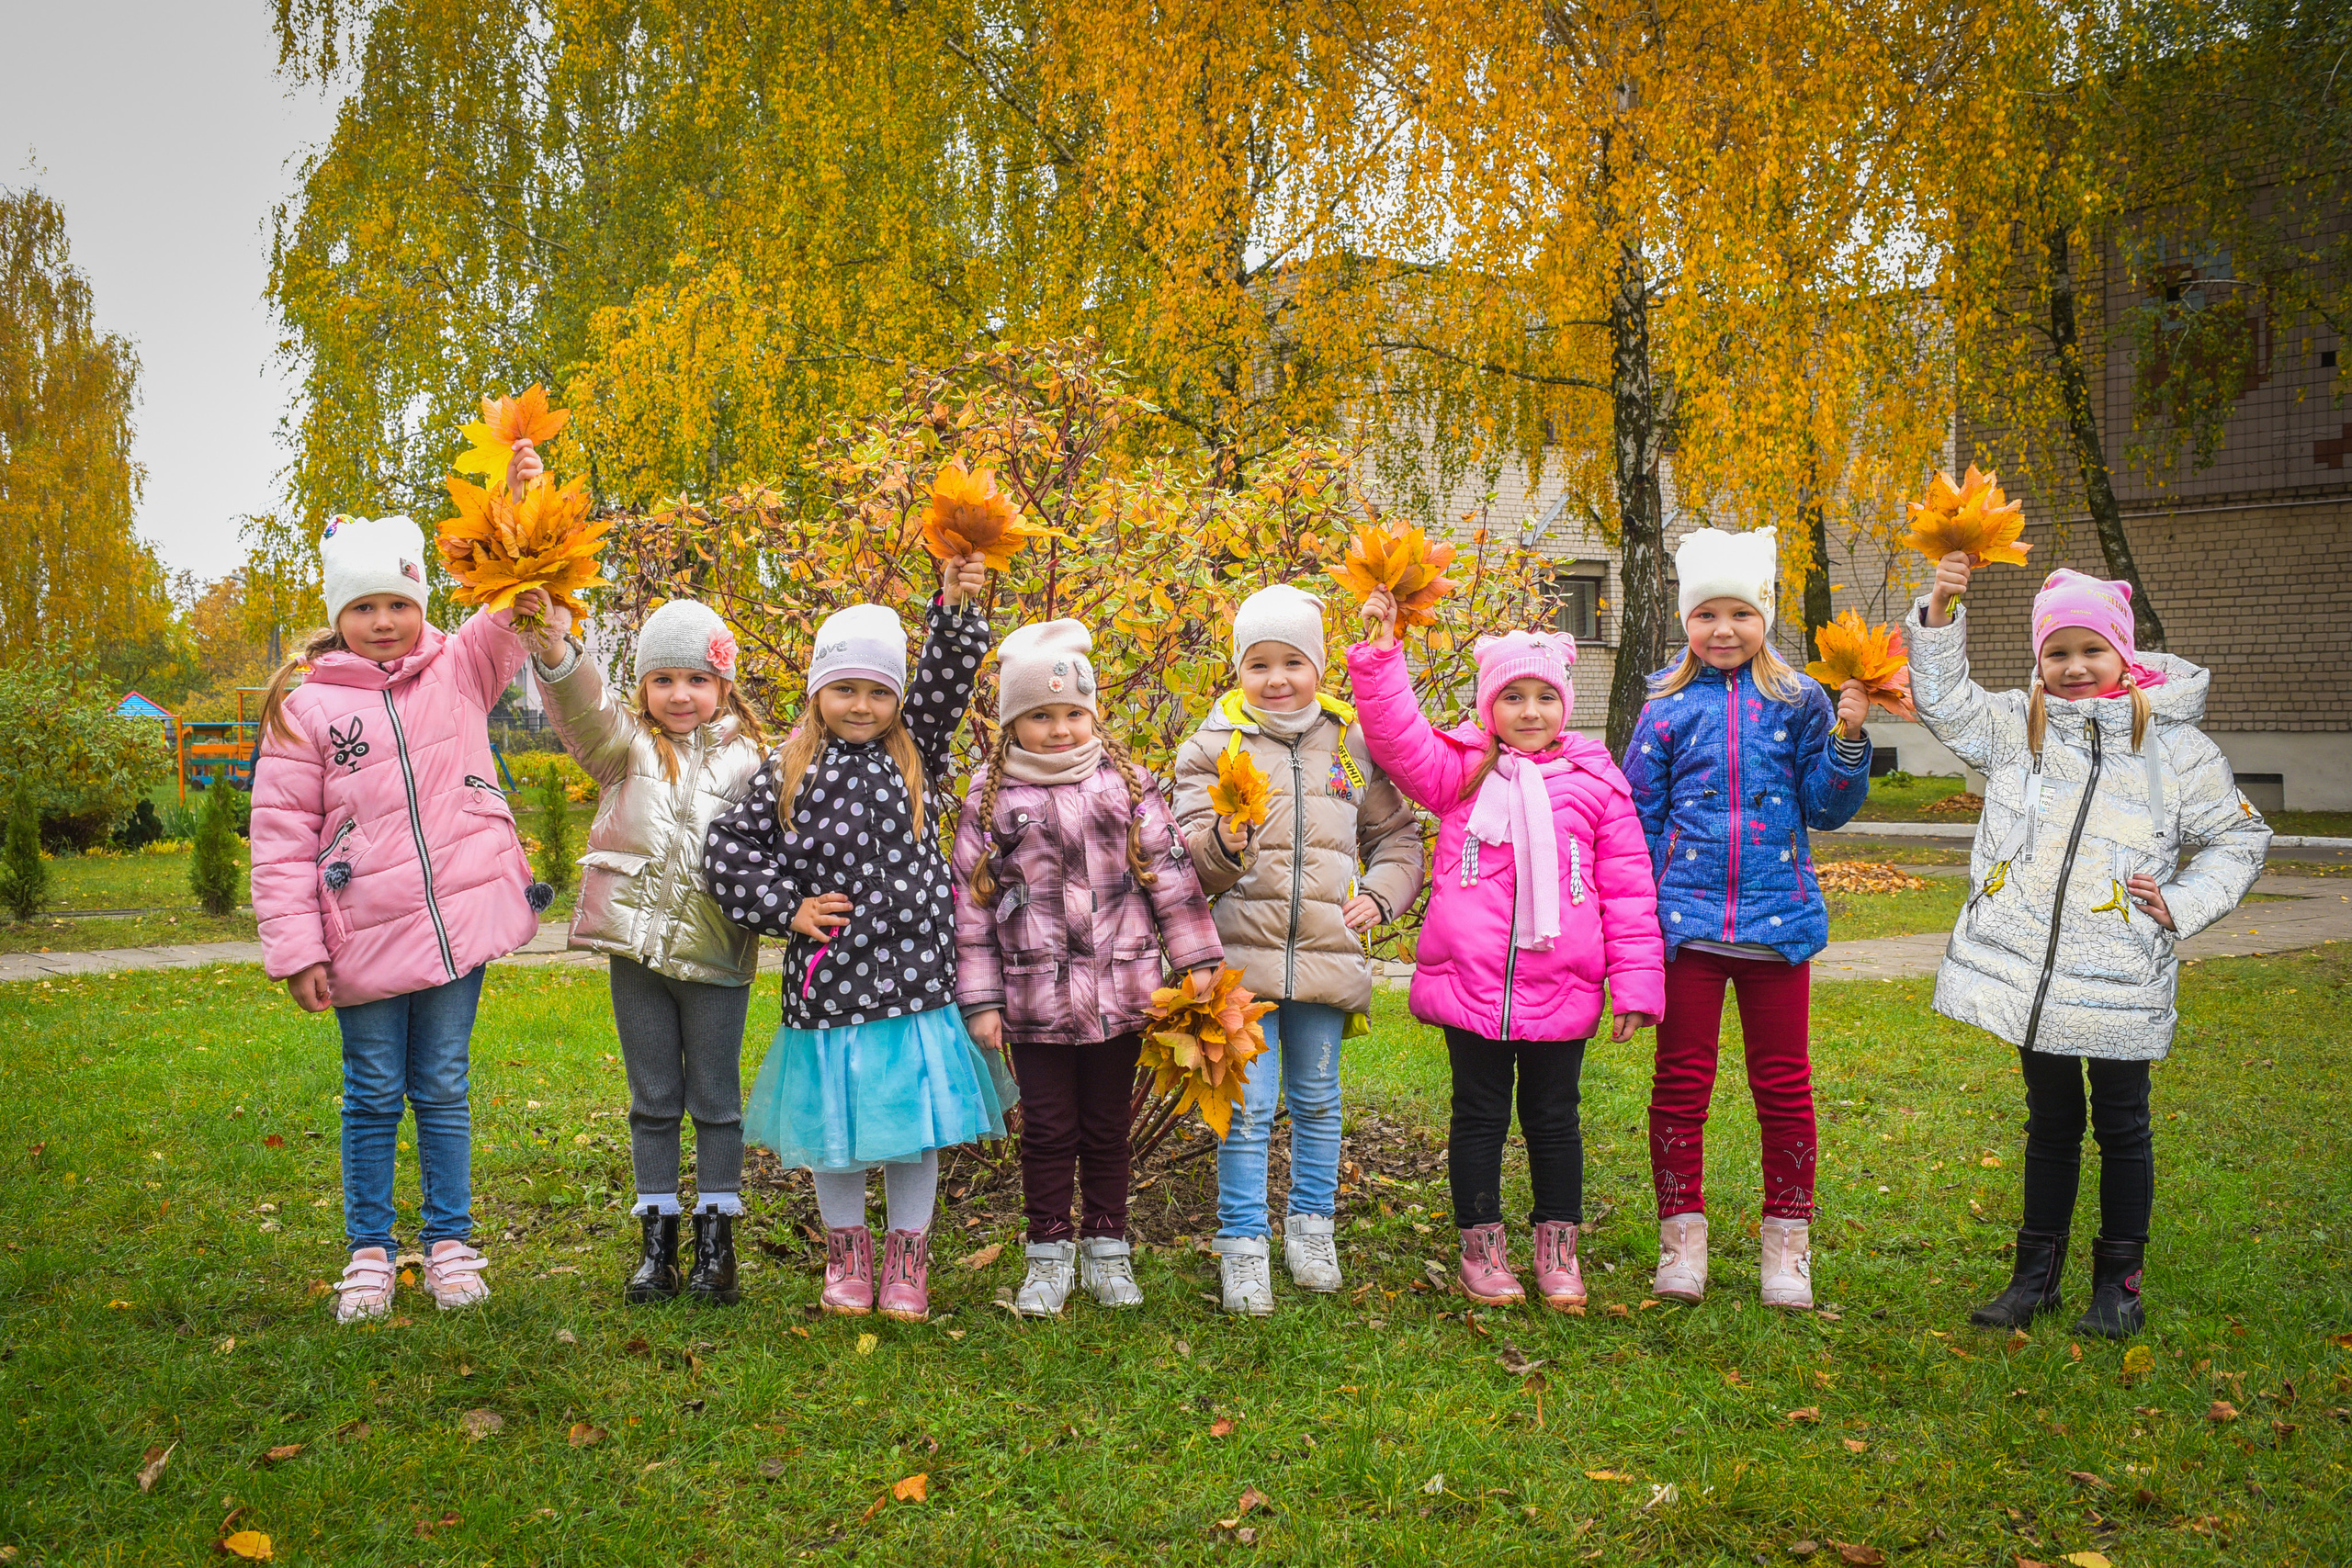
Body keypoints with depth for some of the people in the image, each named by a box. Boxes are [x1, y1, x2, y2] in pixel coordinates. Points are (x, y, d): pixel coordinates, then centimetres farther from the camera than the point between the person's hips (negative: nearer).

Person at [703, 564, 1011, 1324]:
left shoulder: (917, 755, 4)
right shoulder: (789, 773, 1)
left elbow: (947, 678, -9)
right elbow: (729, 845, 1)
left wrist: (957, 605, -22)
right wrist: (787, 907, -6)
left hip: (915, 975, 1)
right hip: (828, 977, 0)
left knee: (915, 1129, 8)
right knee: (833, 1129, 12)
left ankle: (906, 1261, 25)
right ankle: (847, 1255, 32)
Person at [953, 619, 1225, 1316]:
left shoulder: (1128, 783, 3)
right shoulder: (990, 798, 0)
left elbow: (1170, 873, 5)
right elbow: (971, 901, 2)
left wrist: (1198, 959, 0)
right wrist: (980, 999, -1)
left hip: (1120, 994, 1)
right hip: (1036, 998, -1)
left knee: (1107, 1127, 13)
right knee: (1049, 1129, 7)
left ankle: (1107, 1249, 28)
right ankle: (1049, 1256, 22)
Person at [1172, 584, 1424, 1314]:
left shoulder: (1353, 742, 7)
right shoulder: (1213, 746, 1)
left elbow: (1397, 834, 16)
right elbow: (1192, 862, -4)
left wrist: (1381, 894, 0)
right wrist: (1225, 844, -26)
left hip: (1327, 955, 2)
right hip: (1244, 957, -2)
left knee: (1317, 1098, 14)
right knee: (1247, 1106, -1)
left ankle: (1311, 1226, 31)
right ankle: (1243, 1243, 12)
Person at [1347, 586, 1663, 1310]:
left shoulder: (1595, 782, 2)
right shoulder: (1459, 770, 4)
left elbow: (1629, 889, 3)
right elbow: (1397, 736, -8)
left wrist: (1634, 985, 0)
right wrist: (1381, 654, -16)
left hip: (1561, 991, 0)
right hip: (1468, 981, 0)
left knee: (1553, 1117, 13)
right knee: (1479, 1115, 10)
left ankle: (1558, 1249, 28)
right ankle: (1480, 1248, 23)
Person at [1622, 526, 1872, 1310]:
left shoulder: (1798, 701, 4)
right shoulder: (1669, 706, 4)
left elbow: (1825, 808, 6)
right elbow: (1637, 814, 7)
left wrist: (1847, 743, -11)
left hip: (1778, 918, 0)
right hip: (1687, 917, 0)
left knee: (1784, 1084, 7)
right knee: (1681, 1081, 4)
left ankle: (1787, 1242, 20)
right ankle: (1681, 1234, 18)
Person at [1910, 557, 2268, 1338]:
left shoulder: (2174, 744, -1)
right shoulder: (2018, 725, 4)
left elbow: (2240, 838, 8)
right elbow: (1942, 700, -1)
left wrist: (2182, 904, -6)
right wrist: (1940, 611, -14)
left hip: (2119, 978, -2)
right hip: (2031, 971, 2)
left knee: (2121, 1125, 9)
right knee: (2050, 1121, 14)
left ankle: (2120, 1282, 22)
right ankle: (2036, 1274, 25)